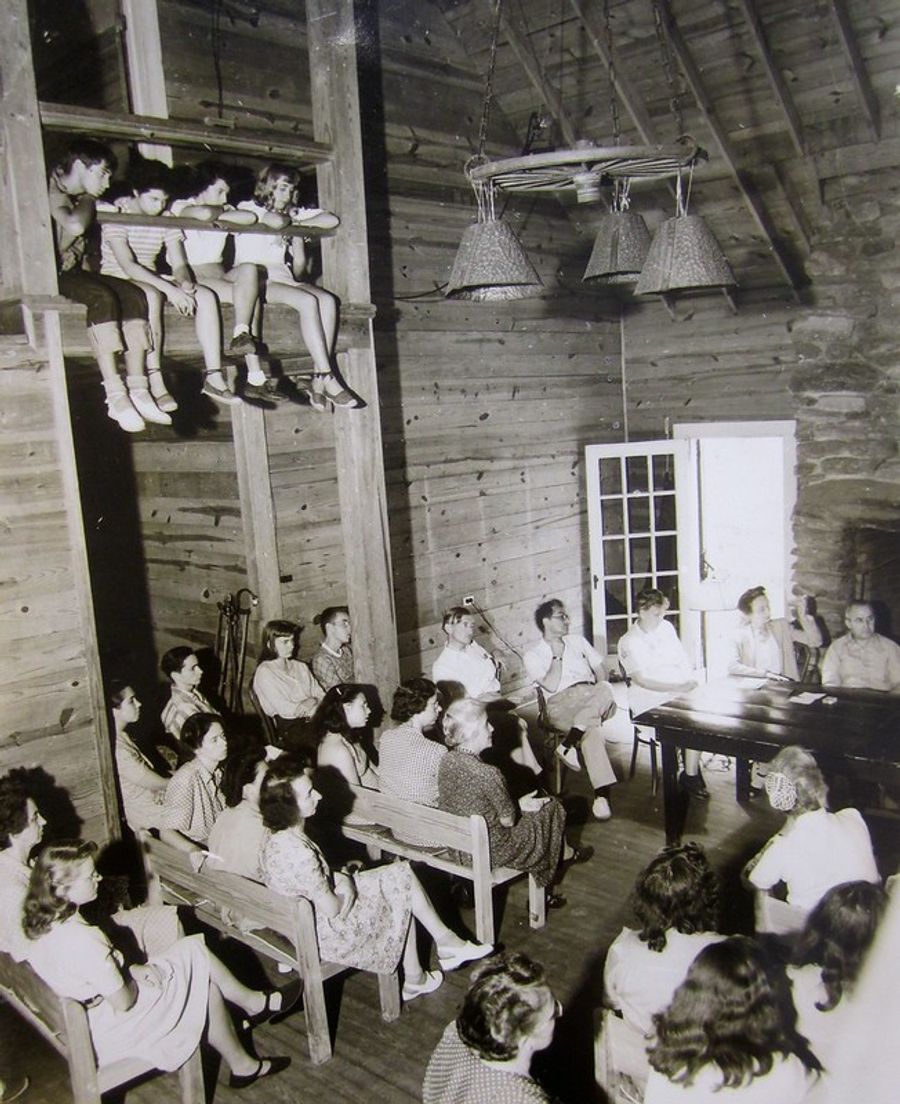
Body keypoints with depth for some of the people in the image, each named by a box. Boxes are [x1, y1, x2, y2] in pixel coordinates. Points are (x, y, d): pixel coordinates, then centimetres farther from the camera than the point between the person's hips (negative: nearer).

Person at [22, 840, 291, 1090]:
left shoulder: (41, 924, -7)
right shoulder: (83, 940, -35)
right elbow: (124, 1003, -24)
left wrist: (129, 970, -2)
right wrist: (135, 976, -5)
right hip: (107, 1033, -8)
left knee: (193, 950, 7)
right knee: (207, 991, 4)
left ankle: (253, 1001, 23)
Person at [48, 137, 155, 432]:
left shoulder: (79, 197, 19)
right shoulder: (52, 190, -9)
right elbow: (75, 225, -26)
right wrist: (88, 200, -9)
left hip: (73, 270, 8)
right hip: (49, 274, -8)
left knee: (134, 295, -16)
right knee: (102, 297, -34)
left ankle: (138, 390, -25)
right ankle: (115, 395, -37)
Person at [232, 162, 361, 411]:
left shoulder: (293, 213, 23)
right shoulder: (248, 208, 4)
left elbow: (332, 220, 13)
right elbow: (276, 221, -19)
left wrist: (297, 224, 4)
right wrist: (289, 220, 4)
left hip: (284, 278, 6)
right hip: (257, 280, -6)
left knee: (327, 300, -24)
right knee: (308, 301, -31)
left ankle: (318, 380, -31)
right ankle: (328, 381, -34)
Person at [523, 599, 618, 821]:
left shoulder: (576, 641, 24)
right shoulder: (533, 655, 9)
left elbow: (600, 667, 18)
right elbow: (551, 686, -6)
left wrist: (601, 695, -1)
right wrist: (557, 655, 0)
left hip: (592, 700, 4)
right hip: (560, 704, -4)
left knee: (605, 689, -35)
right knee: (592, 730, -37)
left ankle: (568, 744, -37)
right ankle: (601, 794, -38)